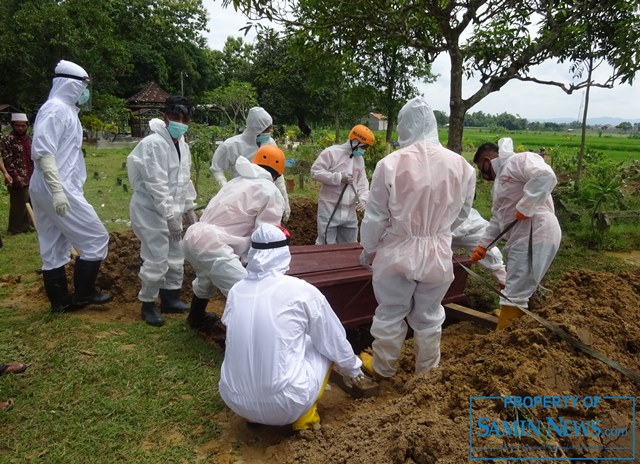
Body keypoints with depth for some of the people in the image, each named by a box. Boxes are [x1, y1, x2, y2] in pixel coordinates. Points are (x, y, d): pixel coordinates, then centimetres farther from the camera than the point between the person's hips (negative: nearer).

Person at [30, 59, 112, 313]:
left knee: (55, 249, 13)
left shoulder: (65, 109, 16)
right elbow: (43, 151, -21)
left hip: (57, 188, 10)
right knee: (96, 238, -3)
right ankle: (83, 294, 6)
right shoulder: (56, 109, -12)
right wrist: (57, 190, -28)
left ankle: (60, 301, 22)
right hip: (58, 189, -10)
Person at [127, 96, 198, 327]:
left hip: (170, 210, 9)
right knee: (157, 261, -5)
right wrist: (170, 217, -24)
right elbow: (156, 185, -23)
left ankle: (171, 298, 31)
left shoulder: (182, 144, 8)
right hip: (151, 211, -9)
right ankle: (148, 305, 14)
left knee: (176, 257, 15)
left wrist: (190, 209, 13)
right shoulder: (153, 144, -19)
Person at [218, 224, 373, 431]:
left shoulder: (236, 290, 1)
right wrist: (354, 372, 24)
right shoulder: (301, 290, -9)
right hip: (285, 406, -4)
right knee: (325, 345, 17)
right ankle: (304, 416, 14)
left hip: (236, 402, 4)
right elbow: (335, 341, 5)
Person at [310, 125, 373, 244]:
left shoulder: (360, 159, 14)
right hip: (330, 211, -7)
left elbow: (362, 182, 15)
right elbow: (315, 172, -13)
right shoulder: (331, 152, -8)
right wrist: (339, 177, -18)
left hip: (349, 212, 7)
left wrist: (363, 198, -5)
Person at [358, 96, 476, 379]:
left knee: (390, 314, 17)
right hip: (439, 255, 2)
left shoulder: (390, 163, -16)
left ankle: (383, 367, 37)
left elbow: (376, 216, -8)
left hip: (397, 253, -2)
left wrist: (367, 248, 9)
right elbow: (462, 213, 7)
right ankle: (427, 369, 39)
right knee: (428, 316, 21)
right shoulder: (461, 165, -7)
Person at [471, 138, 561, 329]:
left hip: (535, 236, -11)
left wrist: (524, 207, -22)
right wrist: (482, 245, 20)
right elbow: (497, 218, 25)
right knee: (517, 291, 19)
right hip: (521, 239, 11)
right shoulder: (501, 178, 24)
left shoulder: (520, 160, -7)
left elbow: (546, 176, -26)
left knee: (514, 297, -7)